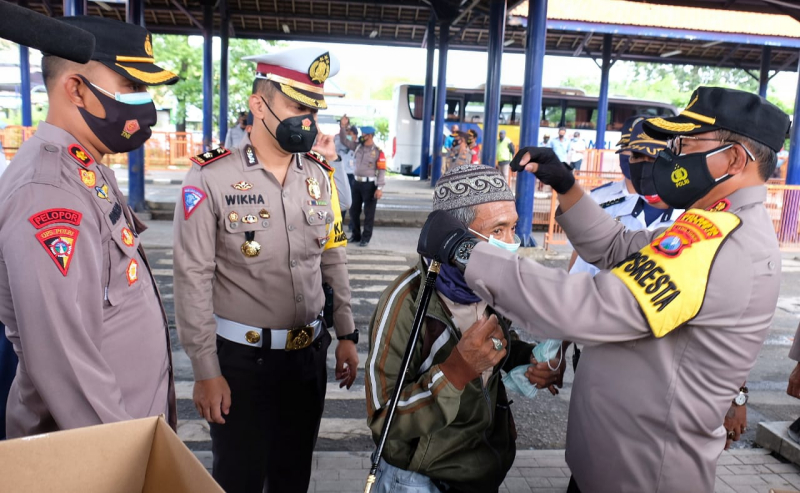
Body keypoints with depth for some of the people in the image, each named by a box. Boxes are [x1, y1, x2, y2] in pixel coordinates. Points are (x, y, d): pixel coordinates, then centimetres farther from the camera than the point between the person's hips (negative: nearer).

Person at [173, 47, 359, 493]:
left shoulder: (321, 176, 2)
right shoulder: (212, 178, -13)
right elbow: (194, 280, -13)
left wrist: (347, 335, 9)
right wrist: (206, 371, -12)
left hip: (310, 352, 5)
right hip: (240, 356, -4)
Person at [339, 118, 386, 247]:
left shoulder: (378, 152, -9)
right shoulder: (357, 146, 7)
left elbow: (382, 170, -11)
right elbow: (344, 141, 14)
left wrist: (380, 188, -17)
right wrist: (343, 126, 0)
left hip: (370, 184, -6)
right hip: (357, 182, 6)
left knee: (369, 212, 3)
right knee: (354, 211, 12)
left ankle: (366, 238, 11)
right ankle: (356, 235, 26)